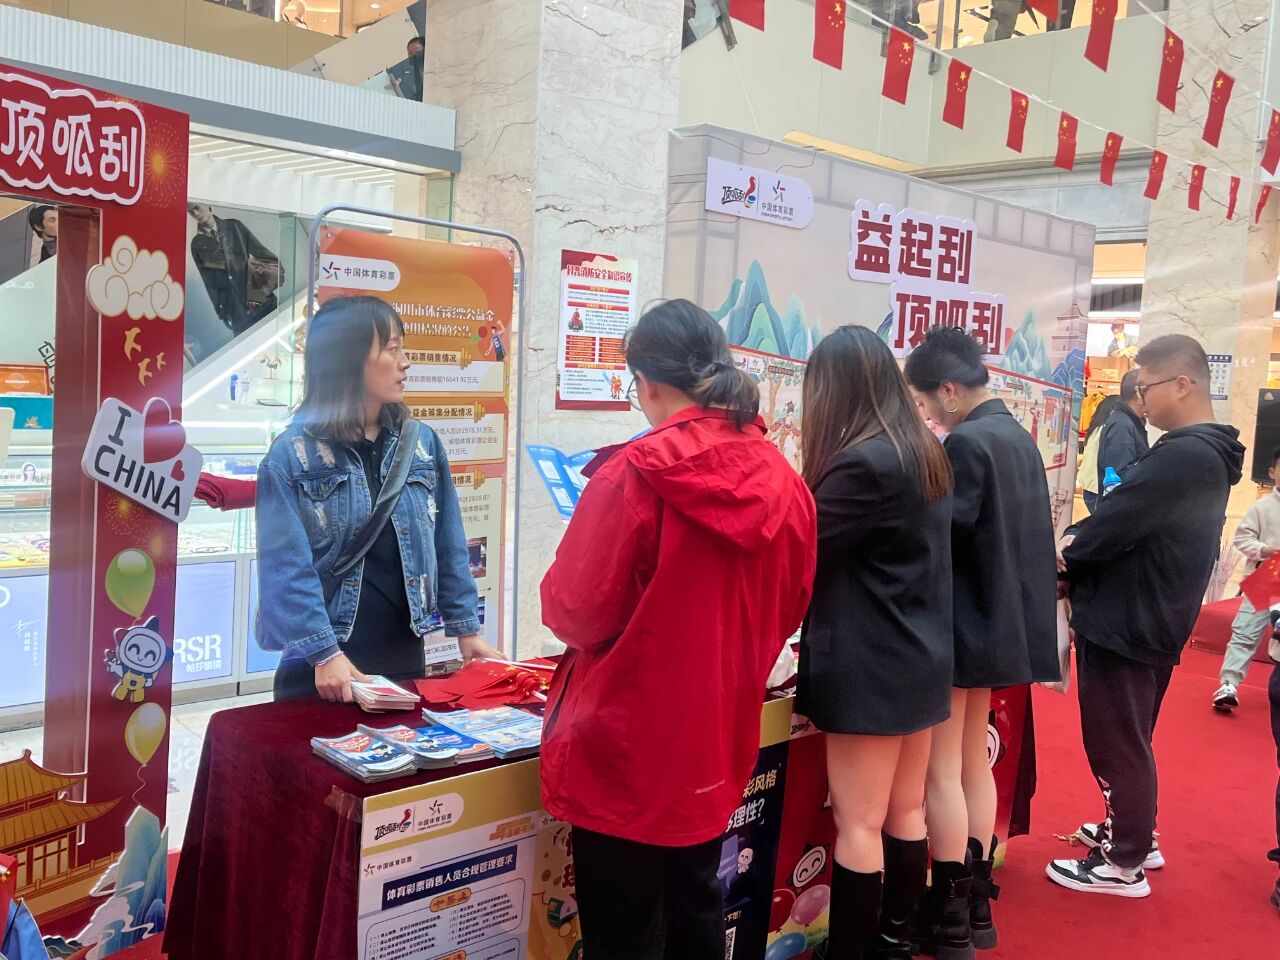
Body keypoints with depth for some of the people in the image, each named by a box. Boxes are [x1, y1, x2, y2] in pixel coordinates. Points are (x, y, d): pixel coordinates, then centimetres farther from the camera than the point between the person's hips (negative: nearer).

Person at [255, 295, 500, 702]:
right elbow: (286, 566, -13)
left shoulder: (422, 443, 5)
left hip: (405, 659, 4)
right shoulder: (292, 454, -9)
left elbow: (448, 546, 7)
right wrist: (324, 654, -20)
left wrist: (465, 628, 5)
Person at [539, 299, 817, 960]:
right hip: (719, 745, 6)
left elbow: (578, 612, -14)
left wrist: (554, 589, 7)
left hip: (627, 751, -6)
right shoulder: (784, 481, -2)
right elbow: (788, 609, 8)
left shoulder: (636, 474, -20)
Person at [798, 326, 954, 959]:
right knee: (905, 812, 17)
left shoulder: (863, 463, -20)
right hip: (919, 658, 9)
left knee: (858, 824, 0)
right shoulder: (925, 453, 10)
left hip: (869, 668, -9)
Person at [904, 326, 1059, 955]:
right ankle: (976, 907, 27)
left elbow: (940, 535, -21)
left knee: (941, 771, 1)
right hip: (998, 623, 10)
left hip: (958, 626, -10)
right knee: (973, 763, 17)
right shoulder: (1018, 437, 10)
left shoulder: (966, 443, -19)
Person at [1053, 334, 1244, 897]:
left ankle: (1124, 864, 17)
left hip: (1124, 622, -10)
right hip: (1156, 620, 10)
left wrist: (1068, 556, -6)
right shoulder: (1207, 453, 10)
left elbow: (1118, 523, -24)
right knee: (1129, 739, 23)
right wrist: (1079, 543, -3)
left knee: (1115, 743, 4)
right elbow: (1135, 521, 10)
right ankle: (1135, 835, 38)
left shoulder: (1180, 456, -24)